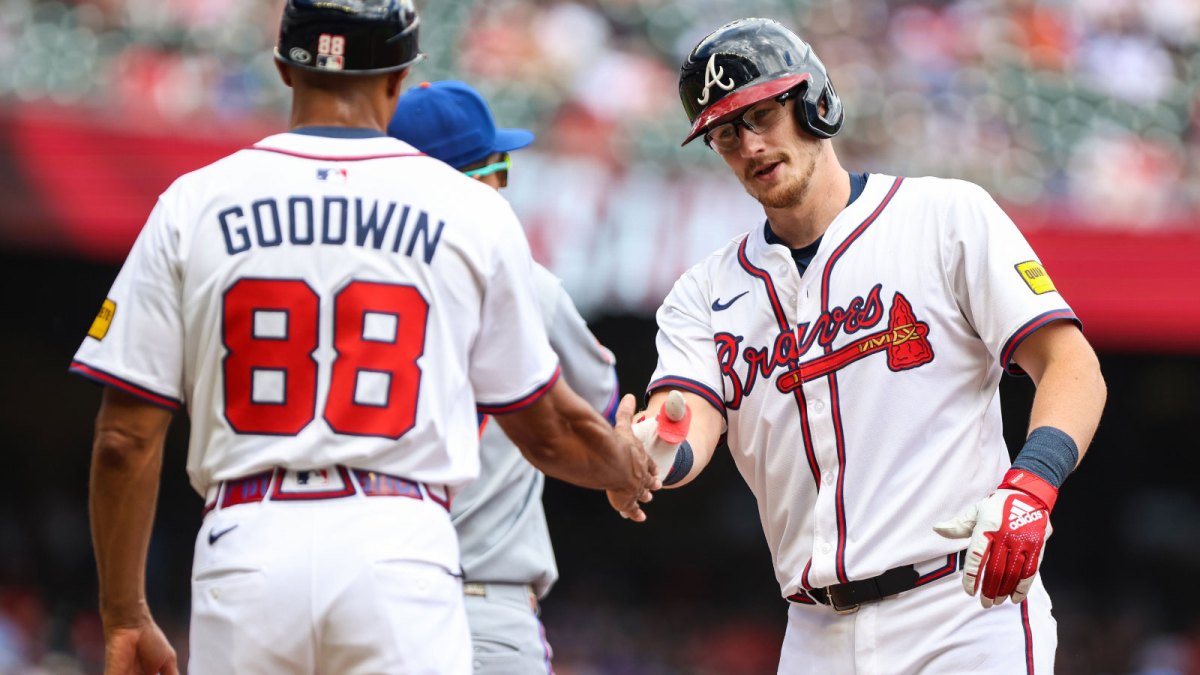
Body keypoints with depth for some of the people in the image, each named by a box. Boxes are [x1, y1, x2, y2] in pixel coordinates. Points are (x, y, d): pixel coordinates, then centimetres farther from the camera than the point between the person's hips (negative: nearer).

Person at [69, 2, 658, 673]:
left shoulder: (192, 204, 6)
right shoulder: (473, 213, 5)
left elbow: (126, 440, 4)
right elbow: (547, 433, 15)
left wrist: (124, 617, 13)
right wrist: (625, 468, 38)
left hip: (247, 549, 1)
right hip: (402, 545, -1)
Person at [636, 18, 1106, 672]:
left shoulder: (948, 217, 4)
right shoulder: (705, 293, 15)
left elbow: (1074, 367, -3)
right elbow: (688, 427, -3)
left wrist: (1029, 487, -22)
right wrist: (647, 455, -28)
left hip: (968, 612, -4)